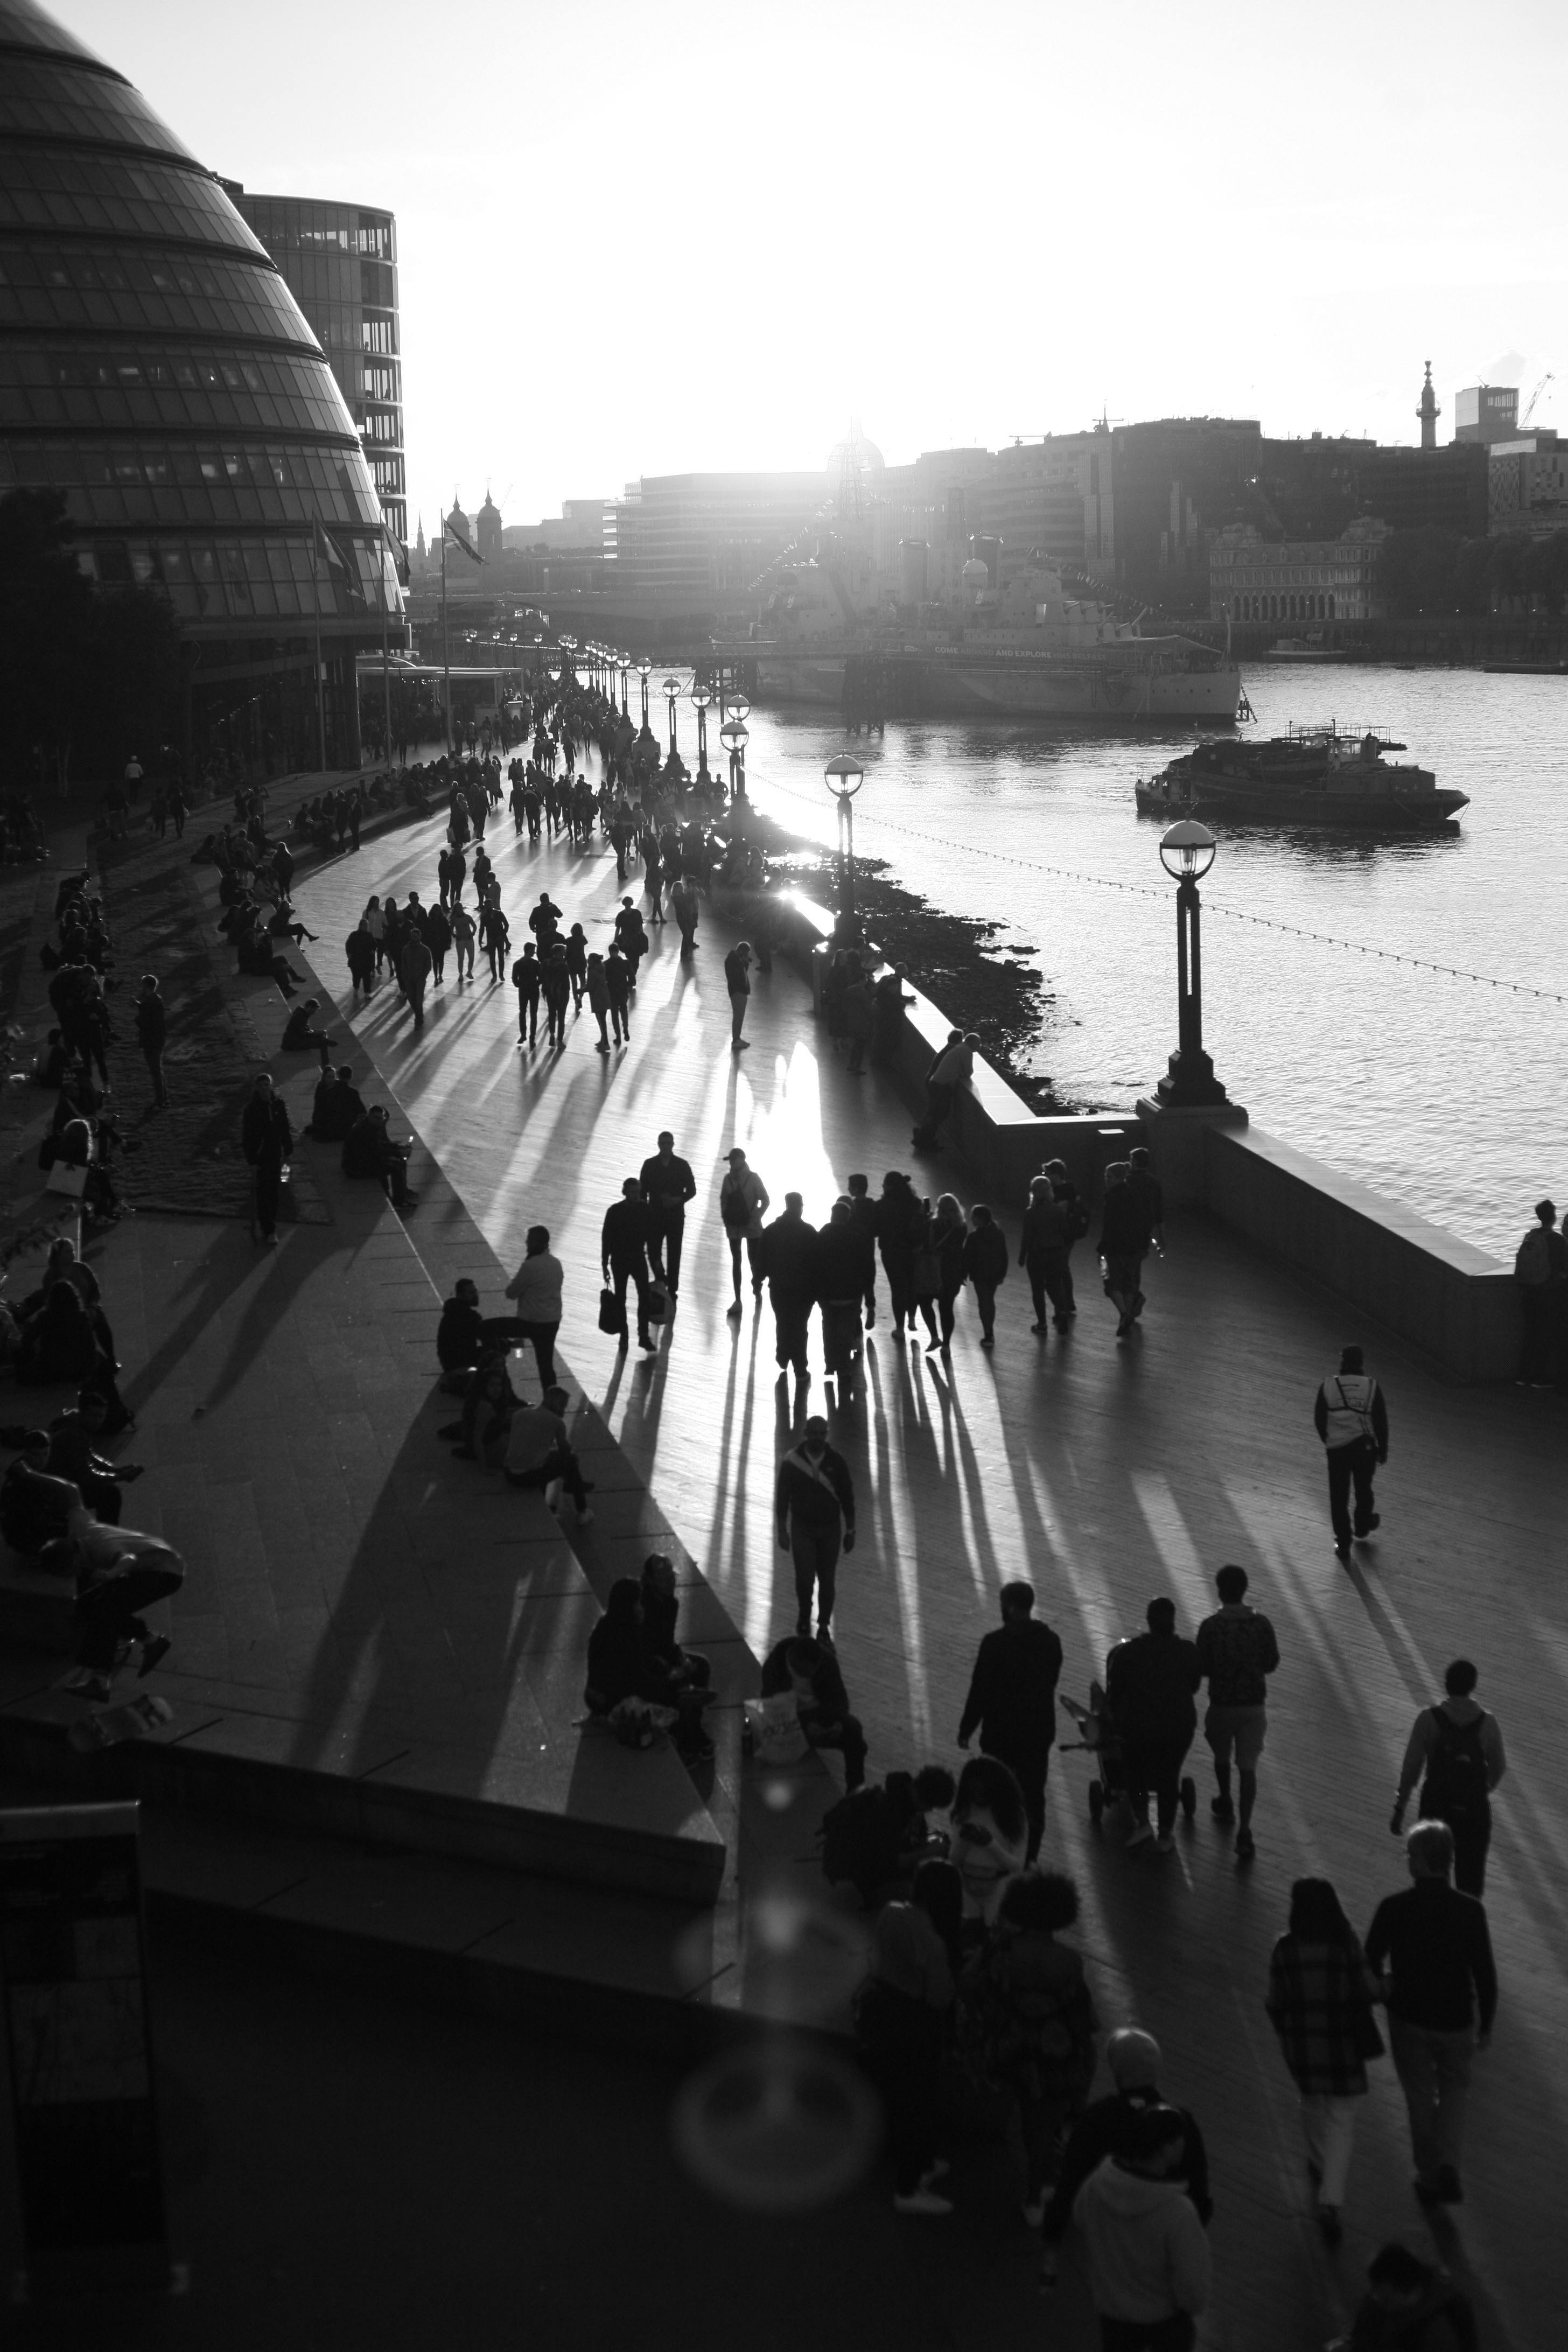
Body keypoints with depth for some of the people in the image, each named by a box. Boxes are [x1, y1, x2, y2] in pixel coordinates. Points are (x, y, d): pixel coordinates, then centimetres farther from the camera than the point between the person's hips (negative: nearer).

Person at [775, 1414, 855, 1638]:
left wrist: (850, 1531, 3)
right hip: (802, 1528, -1)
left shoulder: (836, 1461, -8)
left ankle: (824, 1625, 21)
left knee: (827, 1579, 4)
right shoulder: (791, 1462, -12)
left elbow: (847, 1497, 0)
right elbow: (782, 1497, -3)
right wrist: (782, 1531, -2)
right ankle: (804, 1616, 21)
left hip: (830, 1528, 1)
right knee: (805, 1577, -8)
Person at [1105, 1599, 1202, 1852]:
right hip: (1178, 1726, 1)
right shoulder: (1188, 1652, -10)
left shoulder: (1127, 1651, -12)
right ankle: (1165, 1836, 23)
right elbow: (1194, 1686, 5)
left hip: (1137, 1726, -1)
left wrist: (1117, 1722, 12)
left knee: (1135, 1771, 23)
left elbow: (1113, 1692, -4)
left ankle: (1141, 1820, 7)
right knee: (1169, 1776, 17)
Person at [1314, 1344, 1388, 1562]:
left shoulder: (1329, 1386, -6)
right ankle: (1362, 1529, 44)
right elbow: (1381, 1421, -4)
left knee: (1339, 1497, 8)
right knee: (1363, 1490, 24)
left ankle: (1343, 1544, 10)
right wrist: (1383, 1450, 8)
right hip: (1365, 1446, 1)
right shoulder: (1371, 1386, -7)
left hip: (1337, 1448, -1)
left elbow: (1319, 1419, 1)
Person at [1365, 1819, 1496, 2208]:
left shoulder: (1393, 1909, -19)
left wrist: (1385, 1986, 14)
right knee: (1454, 2087, 24)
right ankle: (1448, 2165, 7)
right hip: (1456, 2020, 0)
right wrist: (1486, 2025, 4)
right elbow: (1485, 1974, -10)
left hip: (1409, 2019, 0)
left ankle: (1430, 2178, 30)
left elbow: (1370, 1964, -8)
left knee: (1421, 2096, 19)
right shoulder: (1470, 1910, -18)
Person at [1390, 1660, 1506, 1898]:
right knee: (1471, 1880, 13)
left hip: (1436, 1809, -1)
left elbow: (1411, 1768, -9)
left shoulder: (1429, 1719, -12)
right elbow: (1499, 1768, 4)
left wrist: (1400, 1809, 1)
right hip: (1476, 1811, 1)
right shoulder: (1487, 1722, -8)